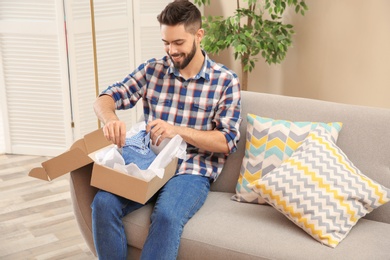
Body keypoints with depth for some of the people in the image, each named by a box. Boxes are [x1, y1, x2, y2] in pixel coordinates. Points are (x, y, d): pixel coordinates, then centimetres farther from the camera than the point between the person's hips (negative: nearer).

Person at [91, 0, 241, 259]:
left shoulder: (226, 81, -1)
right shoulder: (152, 70, 8)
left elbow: (227, 141, -6)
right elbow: (105, 99, 6)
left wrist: (177, 130, -21)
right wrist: (111, 119, -20)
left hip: (192, 171, -3)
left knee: (167, 216, -35)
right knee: (103, 203, -25)